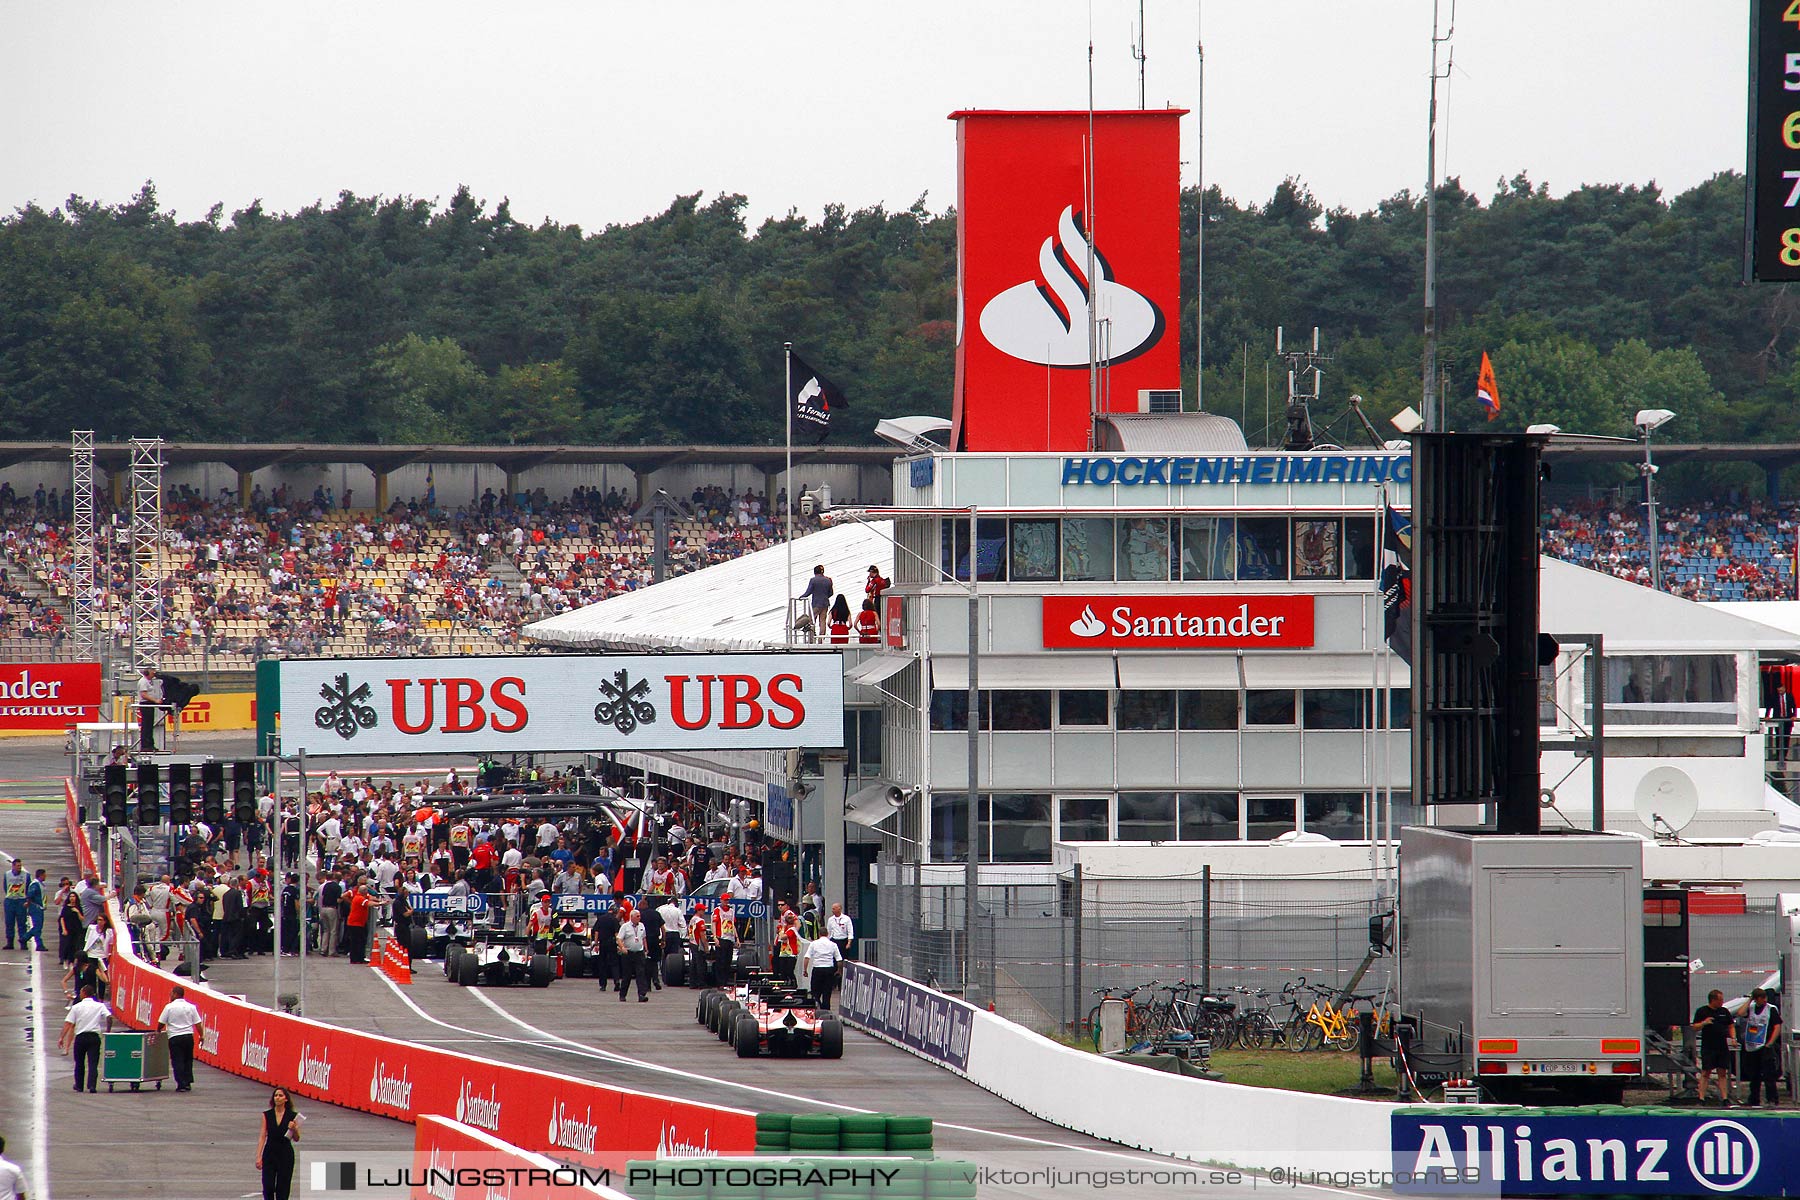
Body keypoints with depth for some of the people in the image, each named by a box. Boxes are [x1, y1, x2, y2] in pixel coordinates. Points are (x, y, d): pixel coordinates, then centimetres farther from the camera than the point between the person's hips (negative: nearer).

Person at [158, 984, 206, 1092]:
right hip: (189, 1036, 3)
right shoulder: (191, 1007, 3)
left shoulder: (169, 1007, -6)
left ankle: (181, 1084, -5)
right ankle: (188, 1083, 15)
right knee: (188, 1061, 15)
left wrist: (158, 1030, 19)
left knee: (177, 1062, 1)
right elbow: (198, 1023, 2)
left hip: (175, 1037, -3)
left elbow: (161, 1023, -1)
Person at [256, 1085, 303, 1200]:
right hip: (270, 1153, 1)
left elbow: (296, 1139, 5)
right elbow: (262, 1136, 0)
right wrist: (258, 1157, -7)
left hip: (285, 1155, -1)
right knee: (268, 1187, -3)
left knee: (282, 1189, 0)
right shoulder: (267, 1115, 2)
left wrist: (294, 1129, -17)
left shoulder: (292, 1116, -1)